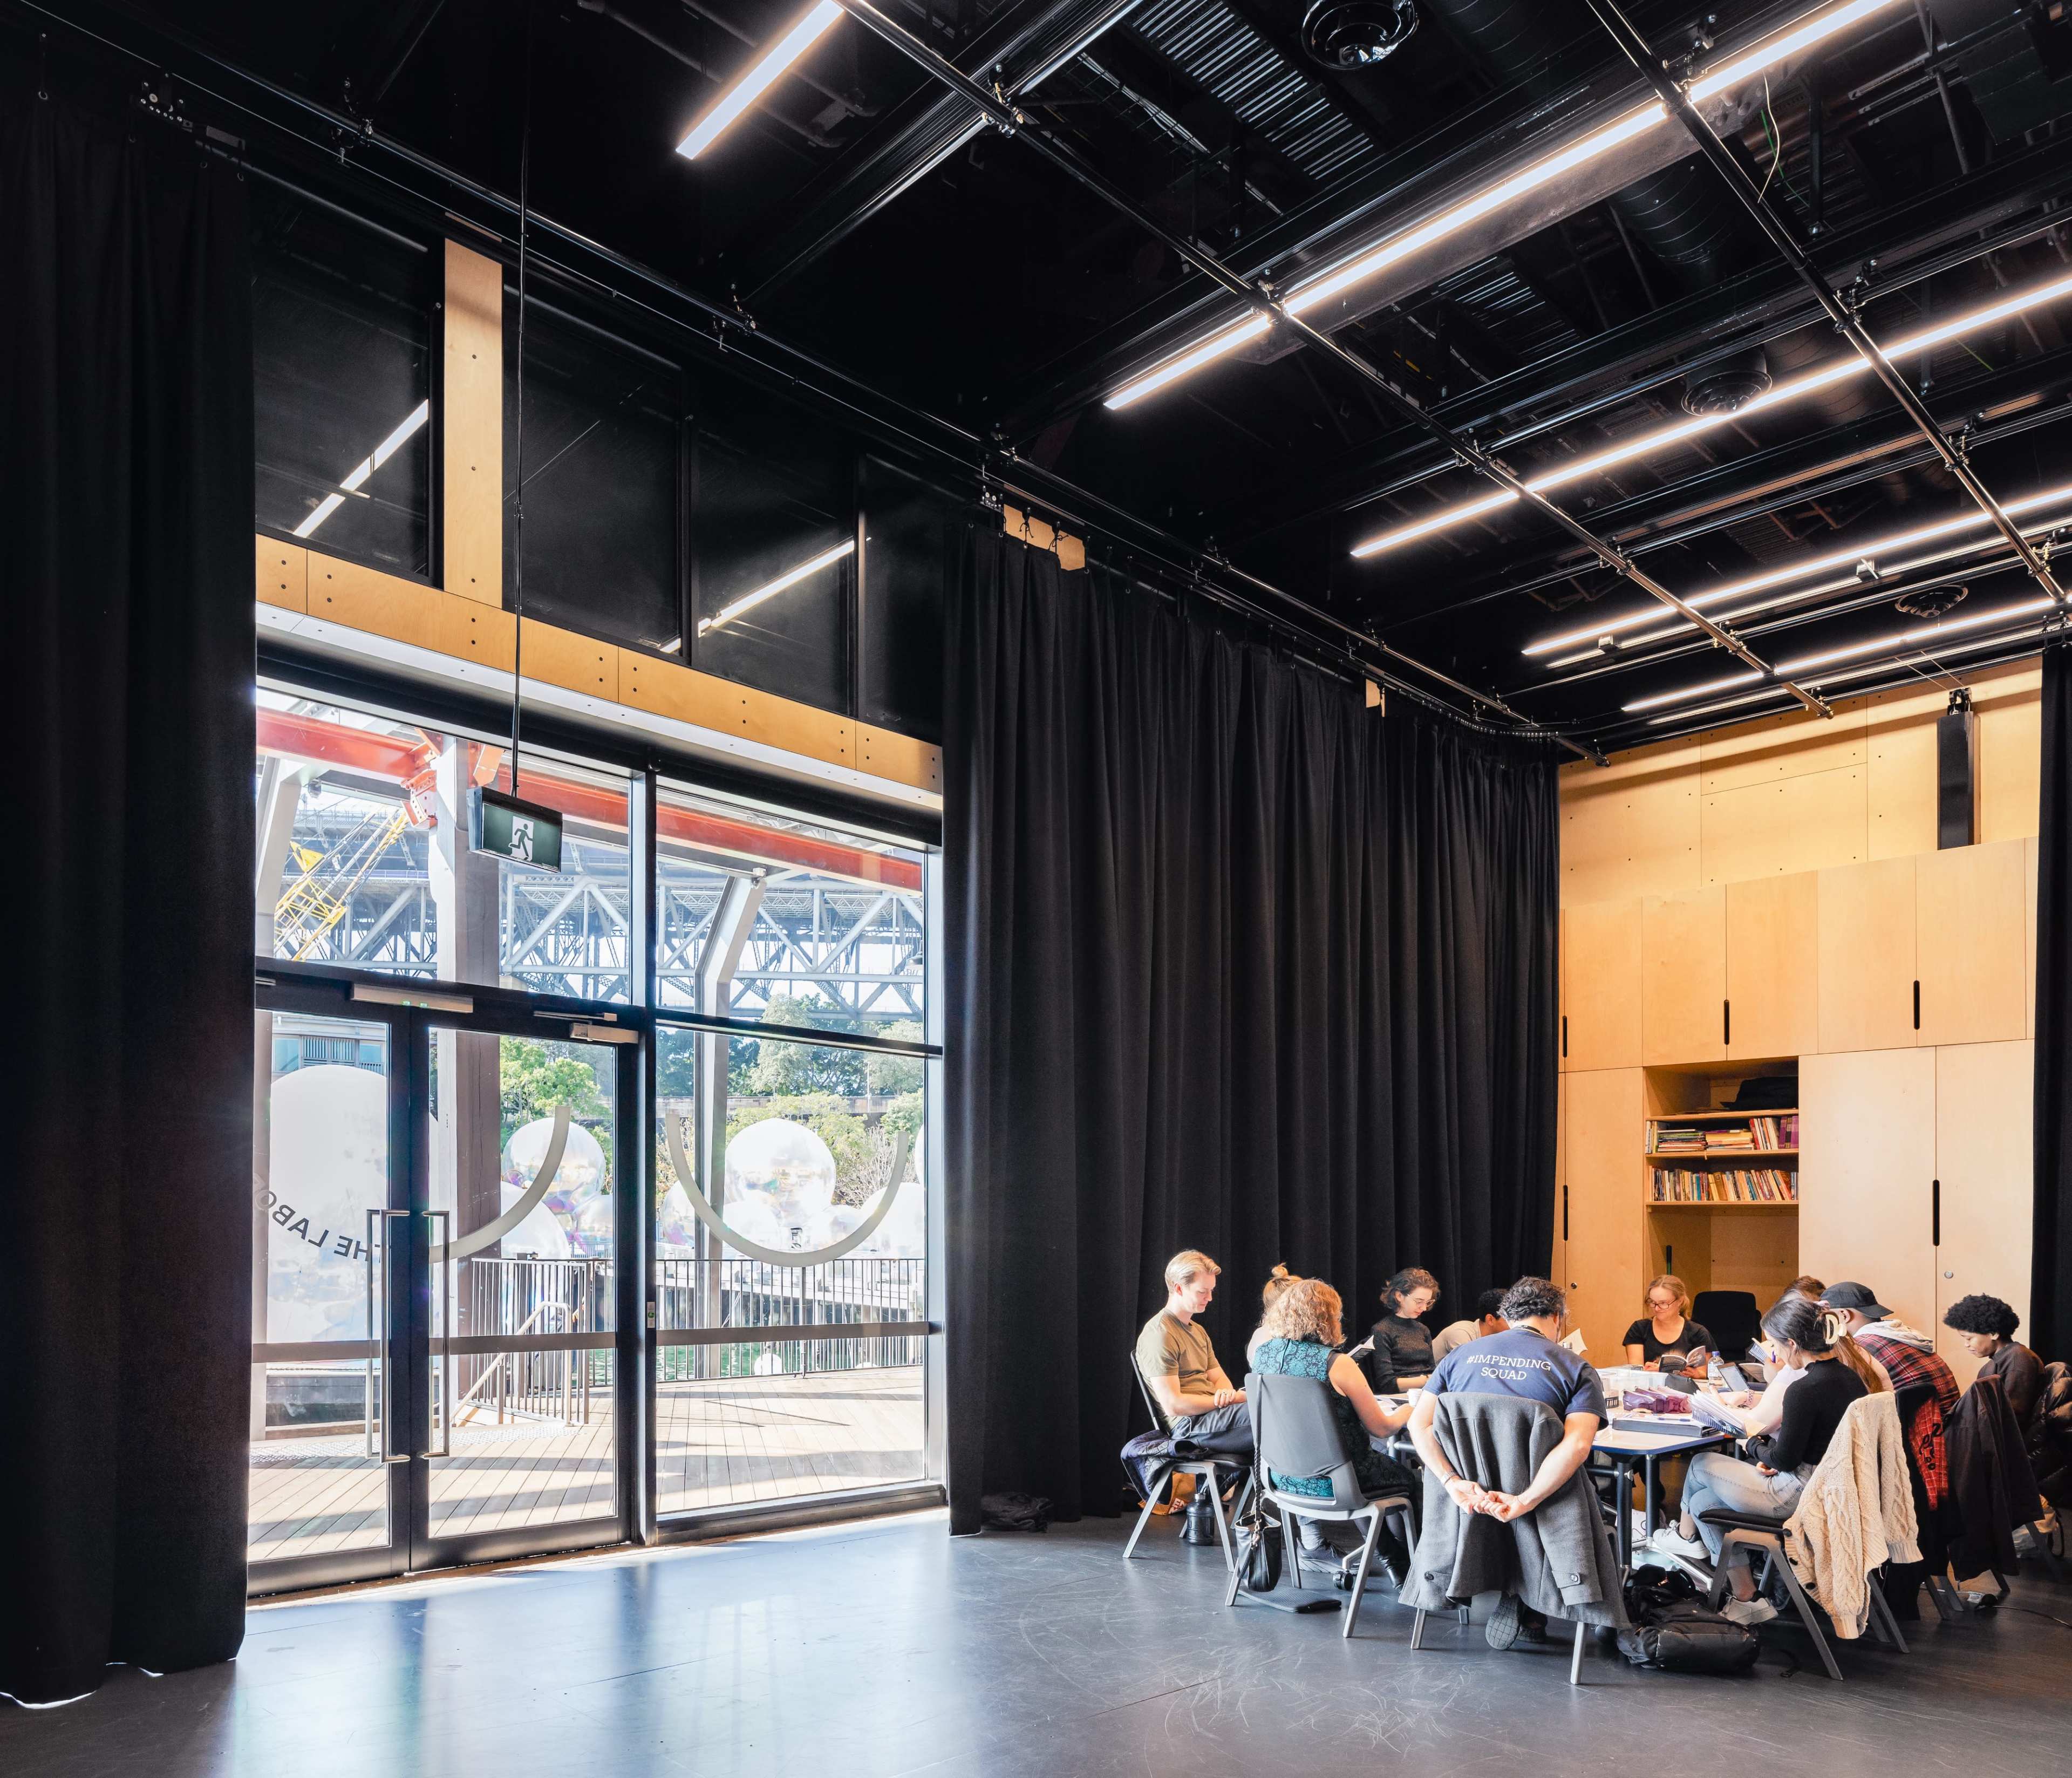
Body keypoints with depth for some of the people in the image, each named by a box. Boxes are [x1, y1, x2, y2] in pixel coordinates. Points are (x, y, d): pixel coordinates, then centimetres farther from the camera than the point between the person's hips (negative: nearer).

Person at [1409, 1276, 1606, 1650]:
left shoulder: (1460, 1355, 9)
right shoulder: (1577, 1368, 0)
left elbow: (1419, 1424, -4)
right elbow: (1577, 1444, -18)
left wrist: (1453, 1482, -14)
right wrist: (1523, 1502, -22)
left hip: (1467, 1498, 4)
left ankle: (1506, 1595, 16)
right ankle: (1530, 1613, 12)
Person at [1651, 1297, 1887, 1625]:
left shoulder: (1804, 1390, -26)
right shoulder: (1850, 1373, 2)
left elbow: (1784, 1459, -17)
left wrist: (1755, 1447, 4)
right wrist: (1771, 1455, 4)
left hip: (1800, 1496, -9)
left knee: (1700, 1466, 11)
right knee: (1703, 1499, 13)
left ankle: (1685, 1534, 40)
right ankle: (1746, 1599, 20)